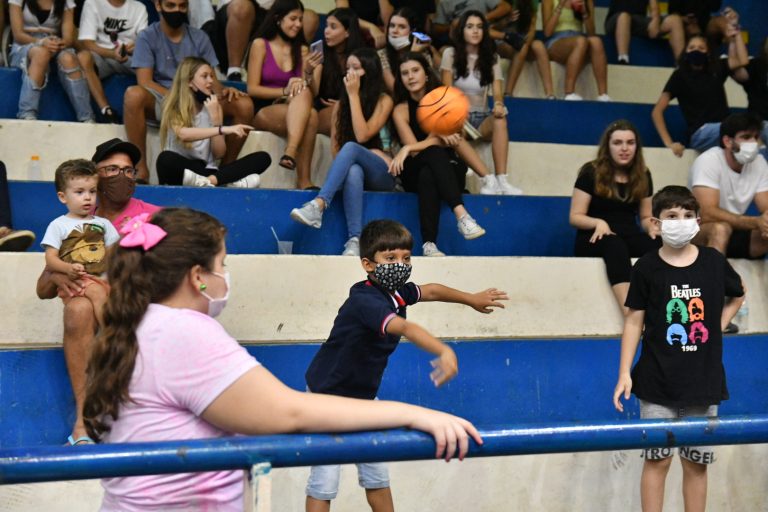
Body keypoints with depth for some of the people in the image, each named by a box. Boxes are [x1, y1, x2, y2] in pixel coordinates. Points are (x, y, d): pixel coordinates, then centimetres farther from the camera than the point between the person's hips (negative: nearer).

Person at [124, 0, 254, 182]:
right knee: (134, 95, -37)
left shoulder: (199, 37, 10)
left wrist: (223, 91, -17)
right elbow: (144, 82, -9)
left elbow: (211, 79, 7)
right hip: (161, 101, -3)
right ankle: (141, 170, -30)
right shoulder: (148, 37, 0)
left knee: (245, 105, -21)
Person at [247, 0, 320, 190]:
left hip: (292, 112, 3)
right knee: (309, 116, -33)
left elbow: (309, 92, 10)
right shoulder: (260, 44, 2)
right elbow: (252, 89, -6)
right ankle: (303, 180, -43)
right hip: (262, 111, -3)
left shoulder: (301, 50, 13)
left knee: (304, 94, -33)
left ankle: (291, 152, -50)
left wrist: (308, 71, -10)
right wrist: (285, 91, -18)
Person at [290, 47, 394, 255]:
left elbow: (362, 136, -13)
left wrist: (354, 95, -10)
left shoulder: (384, 101, 1)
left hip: (381, 174, -2)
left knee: (350, 147, -35)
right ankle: (354, 240, -51)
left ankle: (318, 205, -52)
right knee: (353, 171, -38)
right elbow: (335, 147, 8)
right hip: (353, 169, 3)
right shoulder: (341, 103, 14)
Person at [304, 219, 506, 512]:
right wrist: (444, 351, -64)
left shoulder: (396, 293, -4)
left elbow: (430, 291, 17)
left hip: (363, 396, 8)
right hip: (329, 397, -8)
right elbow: (404, 328, -49)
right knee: (324, 481, -7)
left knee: (377, 476, 13)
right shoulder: (365, 300, -31)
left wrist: (472, 299, 28)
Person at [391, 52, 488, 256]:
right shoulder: (401, 110, 3)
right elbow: (414, 149, -9)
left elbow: (448, 139, -11)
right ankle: (461, 215, -52)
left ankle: (429, 244, -49)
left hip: (449, 170, 1)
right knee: (434, 152, -35)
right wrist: (440, 139, -21)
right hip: (415, 175, -1)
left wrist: (407, 149, -23)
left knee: (428, 176, -36)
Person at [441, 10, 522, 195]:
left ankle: (502, 180, -44)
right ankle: (489, 179, -46)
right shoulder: (451, 54, 3)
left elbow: (497, 92, -4)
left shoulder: (491, 58, 8)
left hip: (482, 118, 2)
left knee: (500, 119, -34)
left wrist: (498, 105, -29)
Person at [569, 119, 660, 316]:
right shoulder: (591, 172, -1)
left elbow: (645, 217, 18)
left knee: (659, 244, -32)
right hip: (594, 239, -4)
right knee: (615, 245, -42)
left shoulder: (642, 175, 11)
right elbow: (575, 217, -3)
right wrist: (598, 222, -24)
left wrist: (652, 227, -7)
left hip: (629, 237, 4)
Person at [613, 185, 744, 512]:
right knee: (657, 459, 2)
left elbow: (736, 296, 20)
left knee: (696, 462, 9)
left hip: (703, 383, 2)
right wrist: (624, 373, -5)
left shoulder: (714, 263, 0)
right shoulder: (647, 268, -5)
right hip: (658, 384, -2)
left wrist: (717, 325, 5)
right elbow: (635, 320, -1)